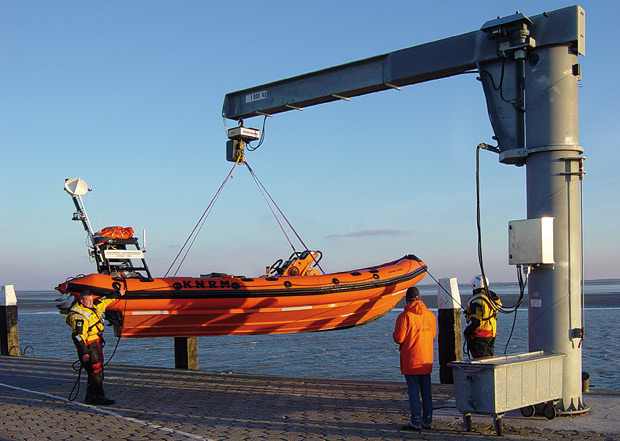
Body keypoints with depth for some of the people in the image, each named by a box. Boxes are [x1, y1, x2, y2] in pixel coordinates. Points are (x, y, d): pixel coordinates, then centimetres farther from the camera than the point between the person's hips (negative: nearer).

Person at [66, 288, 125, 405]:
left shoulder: (94, 307, 8)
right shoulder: (78, 316, -19)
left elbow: (105, 300, 26)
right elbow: (78, 336, -23)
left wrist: (117, 294, 38)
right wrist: (84, 352, -26)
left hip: (97, 343, 10)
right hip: (88, 345, -10)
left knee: (98, 369, 12)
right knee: (95, 372, -9)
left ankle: (90, 397, 19)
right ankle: (99, 397, -4)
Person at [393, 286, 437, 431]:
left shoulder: (404, 316, -14)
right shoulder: (430, 314, 3)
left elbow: (398, 338, -15)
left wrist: (395, 334, 7)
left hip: (410, 359, -5)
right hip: (427, 359, 5)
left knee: (413, 391, -1)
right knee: (426, 390, 11)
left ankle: (416, 422, 1)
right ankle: (427, 421, 17)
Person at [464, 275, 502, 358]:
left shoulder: (477, 301, -18)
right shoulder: (492, 298, 9)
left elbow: (475, 322, -22)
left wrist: (466, 332, -9)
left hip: (479, 336, -8)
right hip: (491, 334, 8)